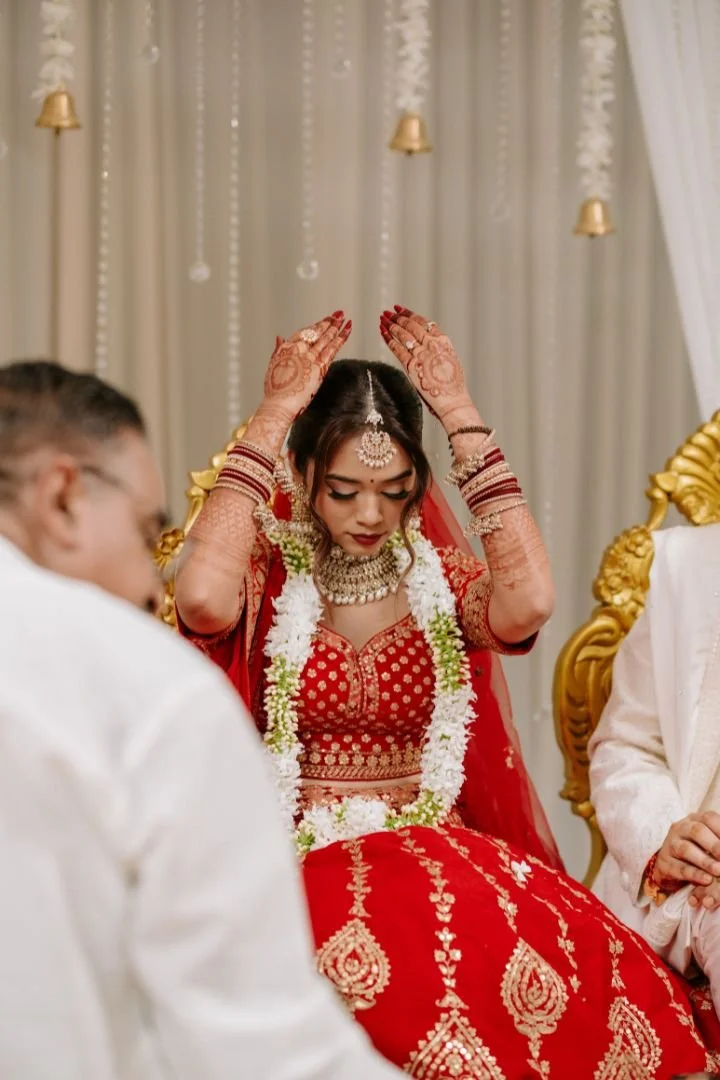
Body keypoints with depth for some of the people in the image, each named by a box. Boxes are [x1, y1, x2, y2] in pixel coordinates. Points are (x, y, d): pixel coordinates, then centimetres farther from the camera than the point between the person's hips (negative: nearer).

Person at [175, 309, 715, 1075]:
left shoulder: (438, 578, 8)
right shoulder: (269, 577, 1)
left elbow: (528, 604, -15)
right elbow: (202, 598, -23)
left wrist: (461, 417, -11)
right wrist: (274, 416, -16)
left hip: (433, 847, 2)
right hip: (298, 859, -2)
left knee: (575, 961, -29)